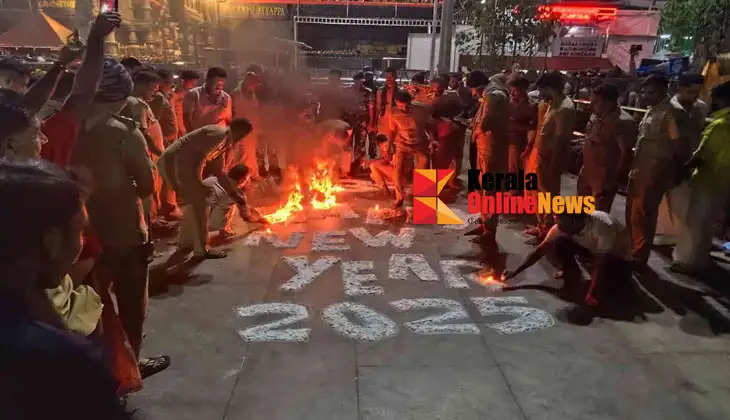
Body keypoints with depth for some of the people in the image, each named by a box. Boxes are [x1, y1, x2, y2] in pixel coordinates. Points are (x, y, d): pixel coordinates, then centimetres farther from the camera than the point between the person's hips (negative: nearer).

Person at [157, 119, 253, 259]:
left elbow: (219, 172, 28)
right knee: (199, 203, -5)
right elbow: (197, 156, -22)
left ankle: (185, 242, 33)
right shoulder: (219, 134, -13)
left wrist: (236, 195, 29)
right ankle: (201, 249, 3)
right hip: (174, 162, -10)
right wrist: (198, 184, -18)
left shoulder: (224, 143, 18)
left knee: (195, 201, 21)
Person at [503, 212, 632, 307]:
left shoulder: (604, 227, -39)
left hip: (619, 258, -4)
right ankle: (570, 271, 5)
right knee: (560, 241, -21)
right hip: (593, 248, 5)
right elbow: (539, 251, -17)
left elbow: (602, 262, -37)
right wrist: (515, 272, -21)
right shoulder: (562, 226, -23)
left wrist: (591, 294, -44)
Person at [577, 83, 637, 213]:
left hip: (605, 178, -9)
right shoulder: (596, 115, 6)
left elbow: (626, 154, -23)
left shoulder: (622, 122, -21)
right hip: (587, 172, 9)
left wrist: (614, 181, -21)